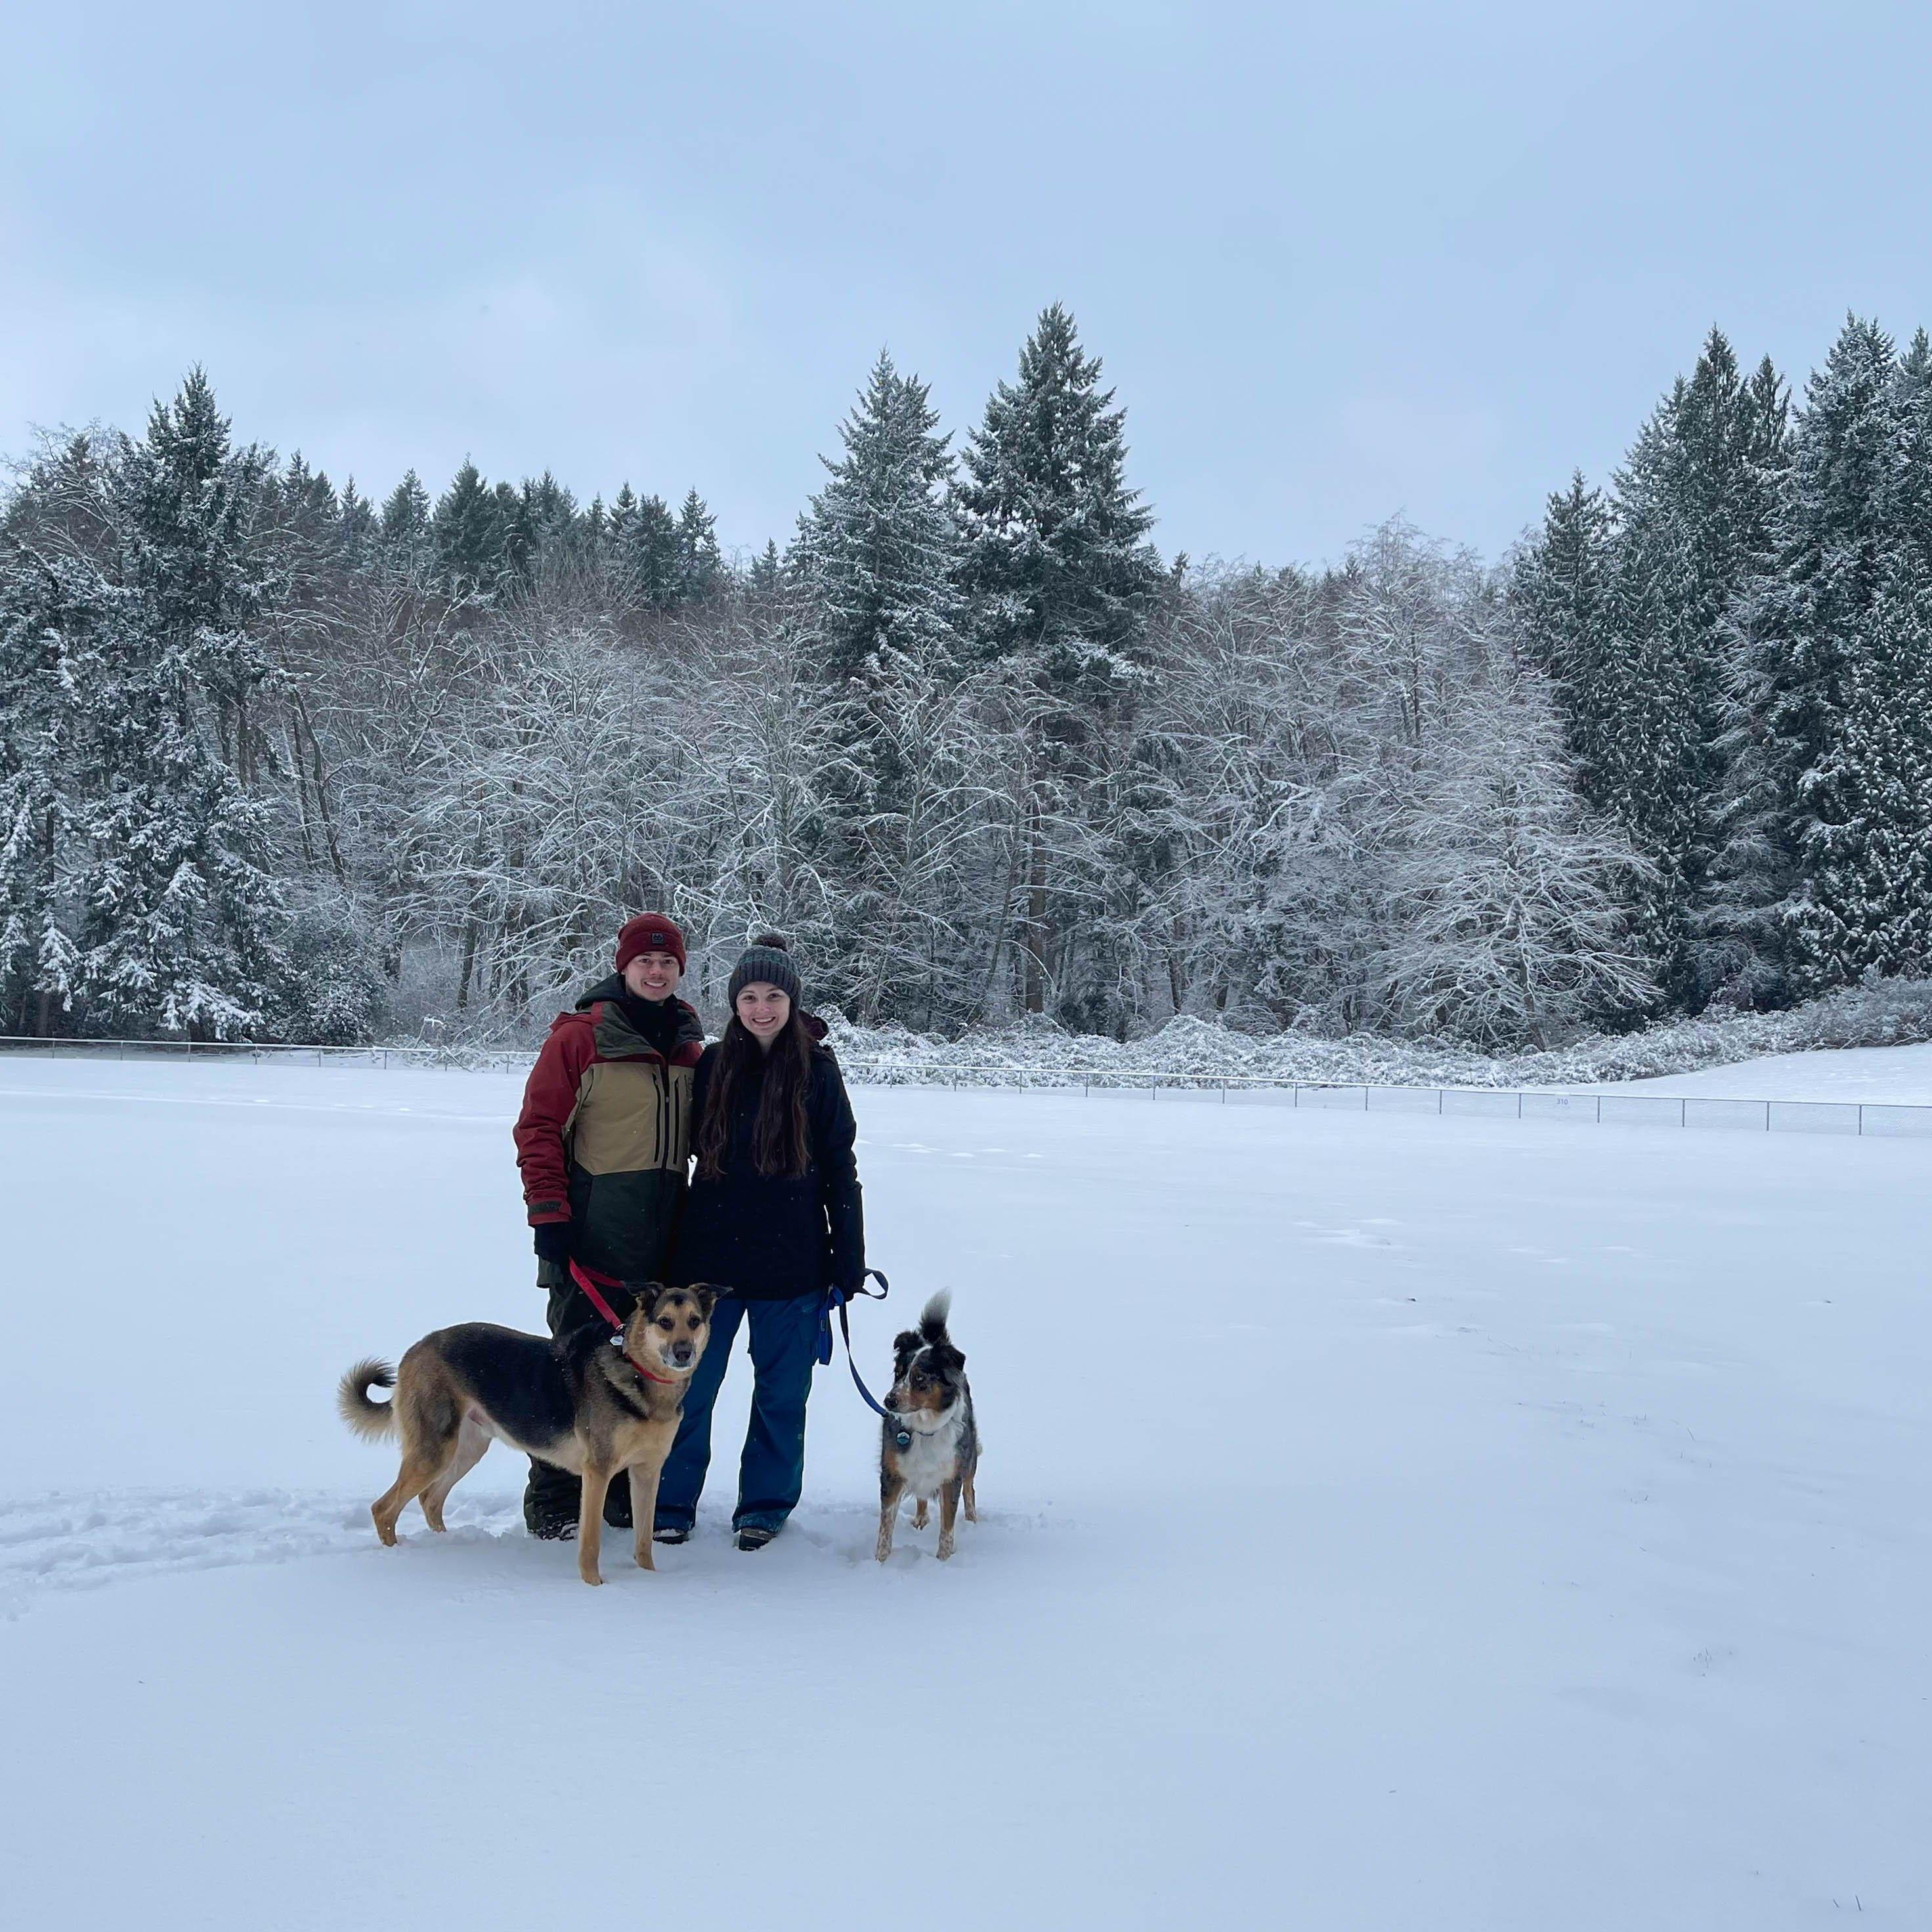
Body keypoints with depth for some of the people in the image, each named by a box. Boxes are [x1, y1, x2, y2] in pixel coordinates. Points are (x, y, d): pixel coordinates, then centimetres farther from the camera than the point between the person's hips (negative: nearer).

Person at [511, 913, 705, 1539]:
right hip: (593, 1240, -5)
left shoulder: (688, 1046, 13)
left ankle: (629, 1493, 21)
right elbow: (538, 1128, -5)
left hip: (663, 1244, 5)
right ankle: (553, 1502, 10)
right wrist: (549, 1214, -11)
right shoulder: (580, 1037, -4)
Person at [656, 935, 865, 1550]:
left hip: (791, 1262, -1)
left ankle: (766, 1504, 23)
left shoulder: (816, 1070, -1)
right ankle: (670, 1502, 18)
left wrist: (849, 1263, -1)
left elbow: (840, 1170, 2)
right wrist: (670, 1248, 5)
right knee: (689, 1386, 4)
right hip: (710, 1256, 1)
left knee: (781, 1390, 8)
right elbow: (686, 1148, 9)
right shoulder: (713, 1066, 3)